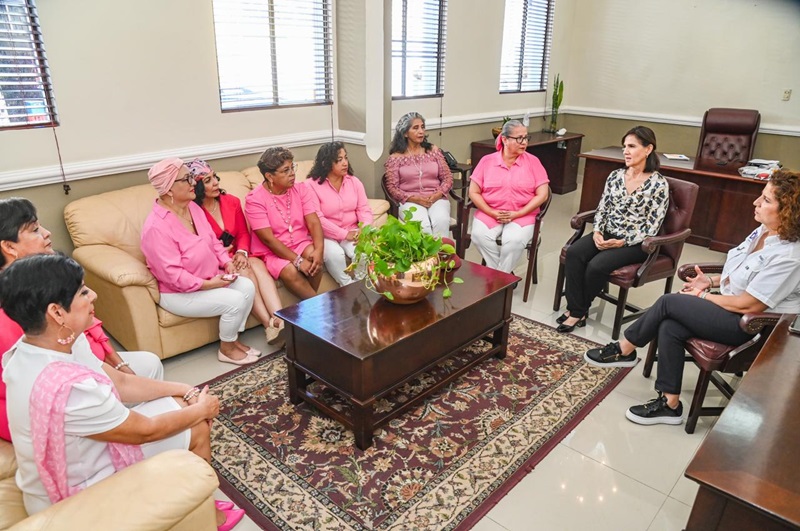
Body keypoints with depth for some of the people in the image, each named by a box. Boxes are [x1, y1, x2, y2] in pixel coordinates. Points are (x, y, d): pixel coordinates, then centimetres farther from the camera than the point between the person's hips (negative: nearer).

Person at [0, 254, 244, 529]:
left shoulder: (51, 343, -10)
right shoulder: (67, 387, -38)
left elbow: (121, 382, 1)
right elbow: (145, 430, -23)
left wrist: (188, 391, -3)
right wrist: (201, 409, -8)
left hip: (82, 452, 8)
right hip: (78, 497, -8)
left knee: (181, 404, 9)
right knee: (197, 429, -1)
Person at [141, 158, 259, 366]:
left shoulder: (193, 207, 1)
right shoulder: (157, 227, -26)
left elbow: (213, 240, 10)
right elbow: (171, 274, -27)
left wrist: (227, 262, -6)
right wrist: (207, 284, -25)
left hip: (211, 278, 9)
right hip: (178, 292, -8)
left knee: (247, 286, -9)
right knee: (235, 300, -21)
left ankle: (233, 339, 9)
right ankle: (226, 349, 4)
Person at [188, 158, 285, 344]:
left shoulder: (231, 202, 5)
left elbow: (244, 233, 9)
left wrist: (241, 252, -11)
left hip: (235, 257, 5)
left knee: (256, 264, -27)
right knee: (244, 272, -31)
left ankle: (281, 320, -42)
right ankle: (270, 326, -35)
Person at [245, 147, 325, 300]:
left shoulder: (300, 190, 0)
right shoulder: (254, 199, -14)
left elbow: (313, 222, -9)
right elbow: (268, 239, -19)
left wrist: (319, 249, -29)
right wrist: (297, 260, -26)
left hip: (300, 243, 4)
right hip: (271, 251, -4)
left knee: (314, 256, -28)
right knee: (290, 272, -32)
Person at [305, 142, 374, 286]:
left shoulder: (354, 181, 5)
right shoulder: (311, 185, -11)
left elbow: (364, 209, 1)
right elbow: (316, 219, -17)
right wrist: (344, 234, -20)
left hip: (351, 232, 4)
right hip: (325, 235, -3)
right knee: (334, 254, -33)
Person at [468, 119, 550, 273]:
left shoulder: (533, 162, 2)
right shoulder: (487, 161, 4)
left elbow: (542, 194, -2)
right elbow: (473, 192, 2)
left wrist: (517, 214, -12)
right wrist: (492, 213, -11)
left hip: (522, 215, -1)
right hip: (489, 213, 1)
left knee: (514, 240, -32)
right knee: (480, 236, -29)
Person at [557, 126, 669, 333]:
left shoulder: (658, 184, -10)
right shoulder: (615, 176, 6)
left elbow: (652, 227, -11)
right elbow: (602, 208, 8)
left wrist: (622, 242, -20)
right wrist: (597, 232, -10)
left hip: (635, 243, -5)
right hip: (607, 234, 5)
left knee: (597, 265, -28)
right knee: (573, 253, -23)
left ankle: (578, 311, -5)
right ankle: (575, 309, -17)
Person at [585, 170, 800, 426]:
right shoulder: (764, 231, 4)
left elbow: (749, 305, -23)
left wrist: (703, 296, -10)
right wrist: (712, 280, 4)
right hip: (730, 304, 9)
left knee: (668, 302, -17)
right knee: (669, 327, -13)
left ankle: (624, 350, 3)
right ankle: (670, 404, -5)